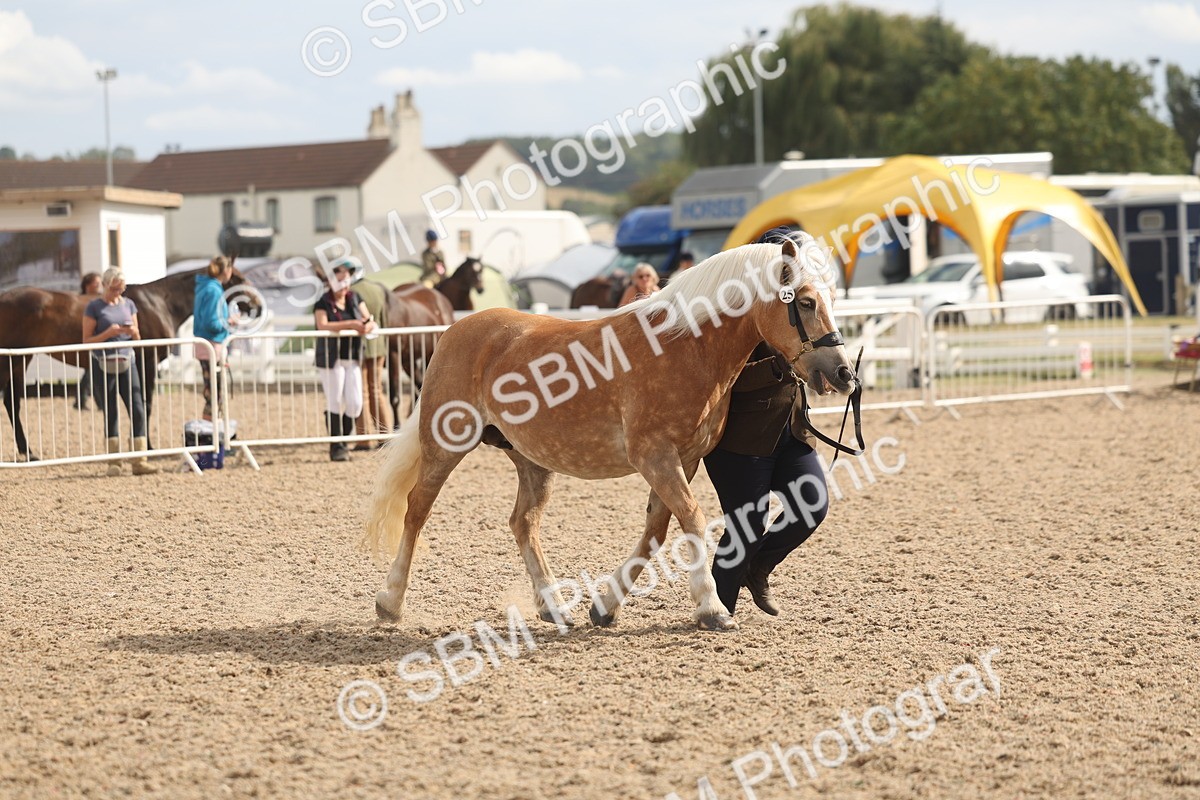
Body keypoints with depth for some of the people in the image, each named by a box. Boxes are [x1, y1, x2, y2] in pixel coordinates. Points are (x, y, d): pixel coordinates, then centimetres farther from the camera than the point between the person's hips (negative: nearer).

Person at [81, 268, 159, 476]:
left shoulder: (128, 304, 10)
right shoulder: (94, 308, -3)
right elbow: (87, 341, -5)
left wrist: (133, 332, -8)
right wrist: (108, 333, -19)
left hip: (126, 362, 3)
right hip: (104, 365, -3)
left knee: (137, 410, -5)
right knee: (110, 413, 2)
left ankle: (140, 461, -5)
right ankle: (113, 462, 9)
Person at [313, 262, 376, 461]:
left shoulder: (355, 299, 8)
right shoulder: (323, 304, -7)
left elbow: (370, 321, 5)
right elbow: (323, 326, -25)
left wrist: (368, 326, -20)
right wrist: (350, 324, -33)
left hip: (353, 359, 5)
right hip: (331, 360, -5)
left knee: (355, 404, 1)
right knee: (335, 402, -1)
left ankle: (345, 435, 22)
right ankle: (336, 447, 5)